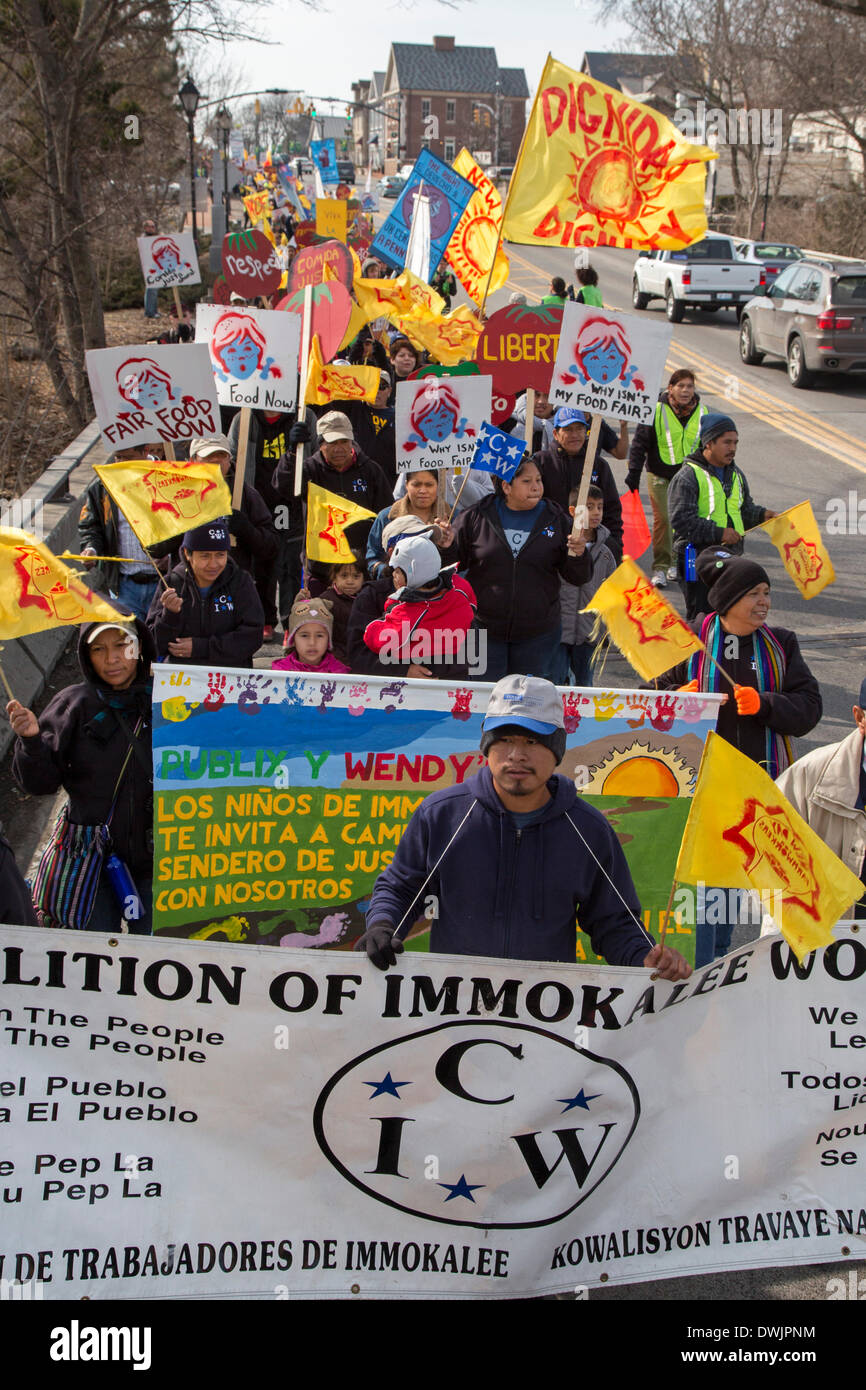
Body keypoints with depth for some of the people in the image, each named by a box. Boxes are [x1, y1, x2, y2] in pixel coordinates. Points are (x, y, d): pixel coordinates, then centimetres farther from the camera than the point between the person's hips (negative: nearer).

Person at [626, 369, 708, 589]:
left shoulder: (702, 413, 4)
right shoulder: (656, 411, -7)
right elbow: (640, 442, -5)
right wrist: (634, 472, -12)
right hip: (660, 475, -3)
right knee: (662, 519, -10)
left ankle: (676, 562, 23)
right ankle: (660, 568, -3)